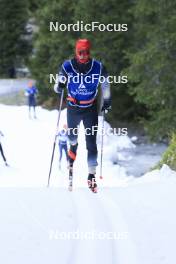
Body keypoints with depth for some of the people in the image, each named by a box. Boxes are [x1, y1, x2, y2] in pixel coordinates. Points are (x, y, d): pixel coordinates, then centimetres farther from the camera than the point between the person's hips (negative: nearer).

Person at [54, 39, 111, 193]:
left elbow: (105, 84, 7)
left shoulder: (98, 67, -12)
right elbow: (58, 86, -1)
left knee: (91, 143, -7)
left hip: (91, 109, -1)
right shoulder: (67, 67, -12)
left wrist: (107, 102, 9)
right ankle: (73, 146, 61)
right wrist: (59, 87, -24)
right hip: (73, 107, 1)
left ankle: (92, 176, -2)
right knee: (72, 136, 22)